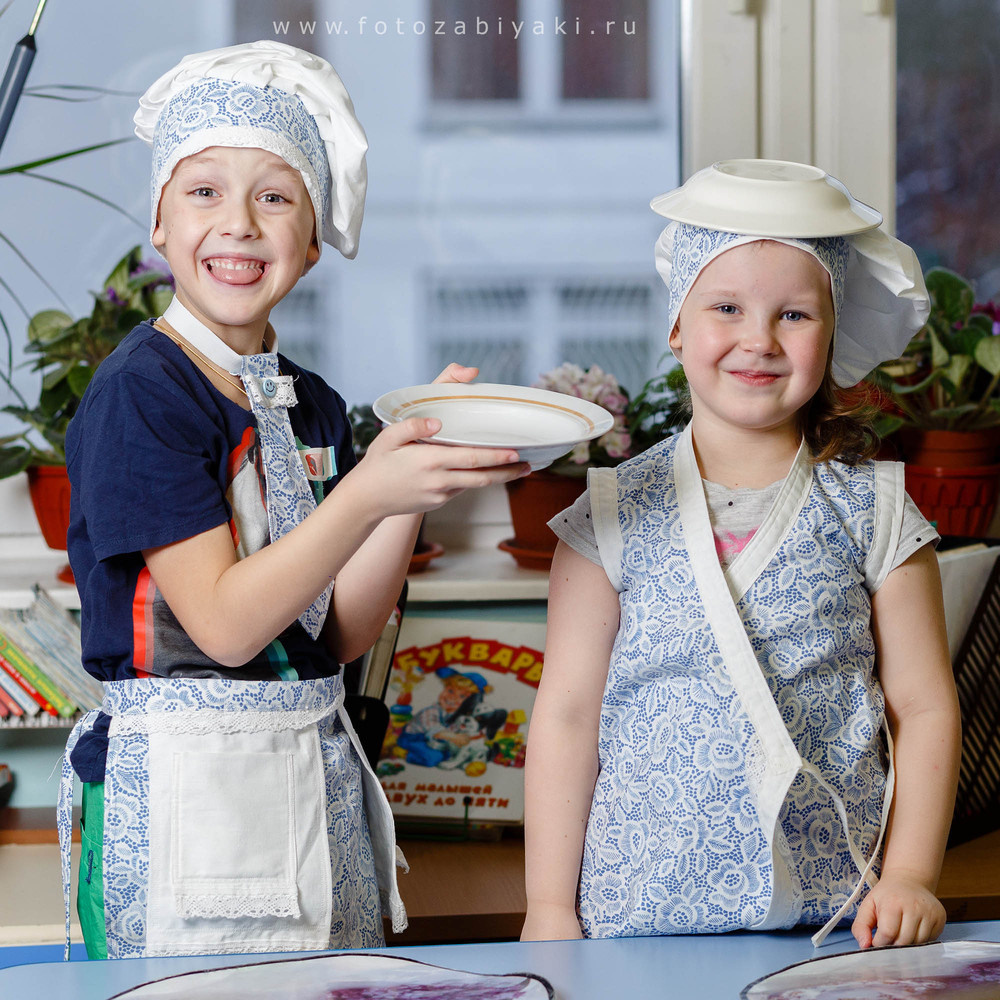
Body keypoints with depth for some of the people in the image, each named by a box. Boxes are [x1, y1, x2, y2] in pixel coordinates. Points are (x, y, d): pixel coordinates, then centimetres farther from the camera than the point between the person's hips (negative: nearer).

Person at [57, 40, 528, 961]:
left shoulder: (314, 409, 9)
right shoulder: (141, 391, -12)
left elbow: (342, 633, 4)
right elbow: (225, 623, -18)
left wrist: (420, 472, -7)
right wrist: (367, 493, -27)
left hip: (320, 775, 7)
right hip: (181, 777, -7)